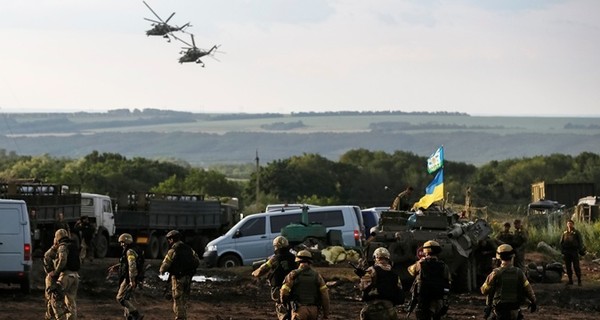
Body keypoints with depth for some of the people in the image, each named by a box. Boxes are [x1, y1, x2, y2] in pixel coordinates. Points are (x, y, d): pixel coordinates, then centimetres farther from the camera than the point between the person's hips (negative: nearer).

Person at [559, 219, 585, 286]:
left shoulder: (576, 233, 2)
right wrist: (562, 252, 3)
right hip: (566, 252, 4)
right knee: (568, 267, 4)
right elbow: (561, 243, 12)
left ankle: (579, 280, -2)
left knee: (576, 267, -6)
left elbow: (580, 242, 0)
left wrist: (580, 250, -10)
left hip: (574, 252, -4)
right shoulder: (564, 233, 11)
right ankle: (570, 280, 11)